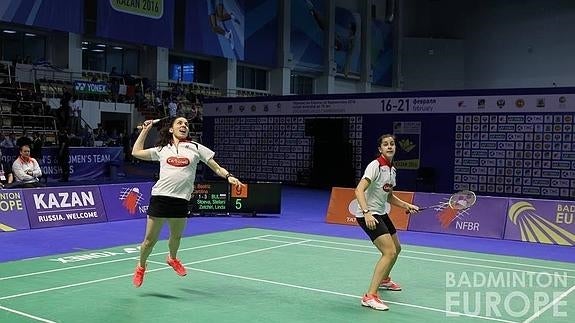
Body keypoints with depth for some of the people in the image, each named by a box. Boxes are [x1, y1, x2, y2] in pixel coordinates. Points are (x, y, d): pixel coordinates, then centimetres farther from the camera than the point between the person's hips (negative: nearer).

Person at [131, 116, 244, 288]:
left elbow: (216, 167, 8)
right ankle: (141, 266, 30)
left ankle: (172, 258, 49)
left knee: (176, 236, 18)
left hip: (181, 200, 1)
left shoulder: (196, 148, 9)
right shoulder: (162, 150, 13)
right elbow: (136, 152, 21)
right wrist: (145, 130, 22)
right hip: (160, 196, 0)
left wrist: (229, 176, -10)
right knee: (150, 240, 4)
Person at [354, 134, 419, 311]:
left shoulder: (392, 170, 10)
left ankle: (384, 280, 51)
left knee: (396, 248, 25)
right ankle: (370, 296, -21)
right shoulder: (375, 166, -17)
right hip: (368, 215, -10)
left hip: (381, 213, 10)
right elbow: (359, 190, -27)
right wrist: (366, 213, -39)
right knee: (389, 252, -21)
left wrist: (407, 205, 9)